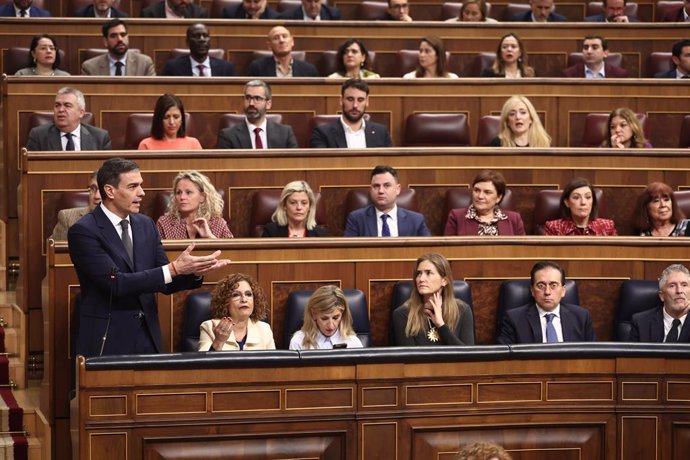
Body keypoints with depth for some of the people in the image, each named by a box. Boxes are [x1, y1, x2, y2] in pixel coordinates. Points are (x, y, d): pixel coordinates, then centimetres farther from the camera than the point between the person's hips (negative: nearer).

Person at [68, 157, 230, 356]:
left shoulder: (146, 225, 8)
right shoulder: (83, 231, -12)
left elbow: (166, 284, 10)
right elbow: (116, 283, -21)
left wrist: (196, 271, -10)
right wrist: (174, 268, -23)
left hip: (148, 339, 6)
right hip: (107, 341, -5)